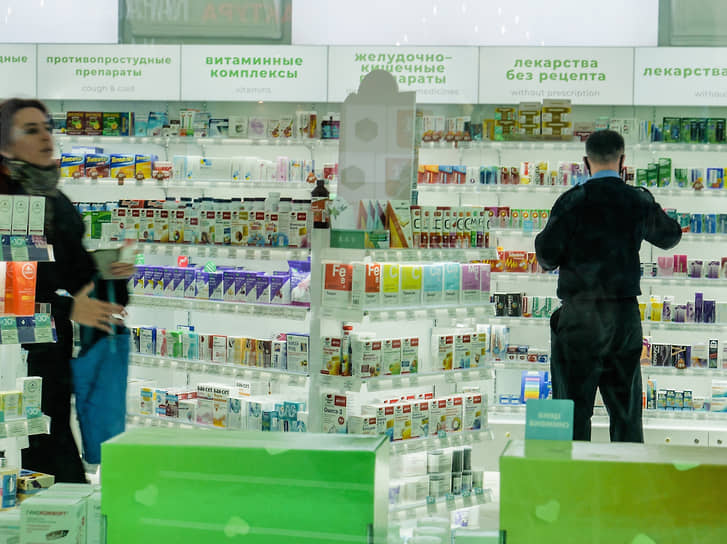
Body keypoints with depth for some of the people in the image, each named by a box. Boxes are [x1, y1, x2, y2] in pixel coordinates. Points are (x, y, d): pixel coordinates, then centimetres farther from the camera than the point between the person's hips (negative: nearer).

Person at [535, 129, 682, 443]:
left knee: (574, 407, 1)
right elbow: (670, 237, 21)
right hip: (626, 315, 3)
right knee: (626, 408, 10)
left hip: (580, 314, -3)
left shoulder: (572, 202, -7)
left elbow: (547, 255, -9)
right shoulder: (639, 201, 3)